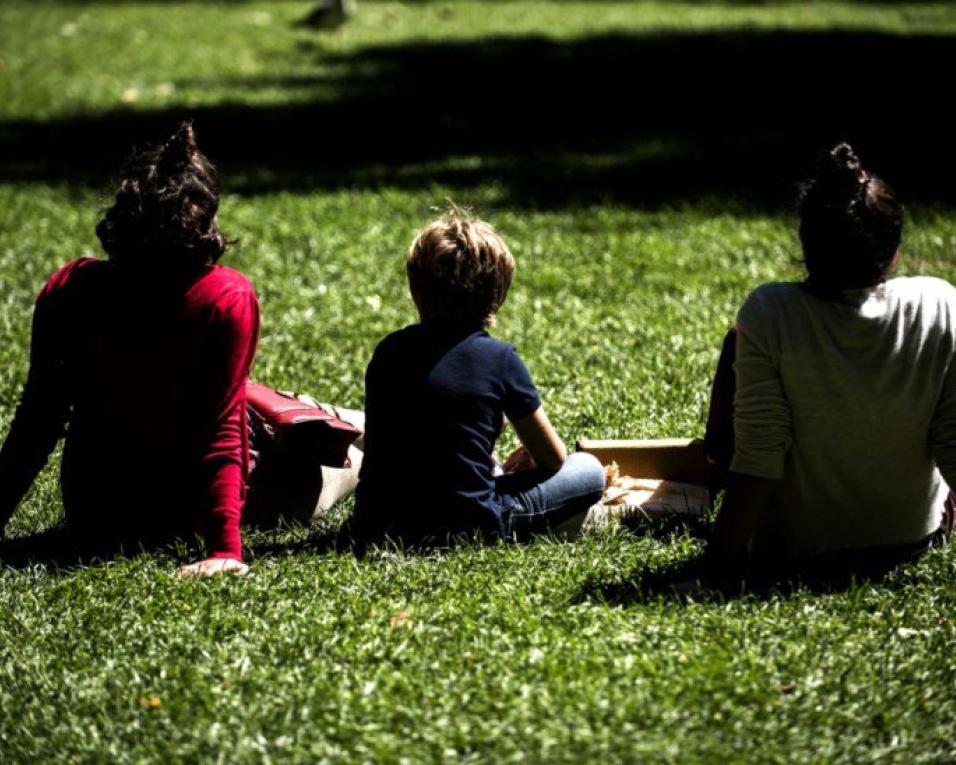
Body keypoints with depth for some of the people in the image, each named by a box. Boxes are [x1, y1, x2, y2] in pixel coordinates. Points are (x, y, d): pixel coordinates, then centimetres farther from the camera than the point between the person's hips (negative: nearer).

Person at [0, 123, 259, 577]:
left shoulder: (68, 290, -13)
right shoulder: (229, 300, -21)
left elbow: (37, 420, -8)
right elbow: (220, 429, -24)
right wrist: (225, 546, -24)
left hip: (90, 519, 3)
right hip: (183, 517, -3)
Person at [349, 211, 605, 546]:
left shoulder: (388, 350, 4)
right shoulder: (500, 359, -8)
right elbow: (552, 458, 1)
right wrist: (526, 459, 25)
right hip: (465, 525, -5)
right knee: (589, 470, 9)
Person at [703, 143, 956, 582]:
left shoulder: (769, 315, -25)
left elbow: (757, 461, -23)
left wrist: (720, 559, -13)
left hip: (791, 549, -2)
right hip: (912, 540, 2)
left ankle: (714, 468, 46)